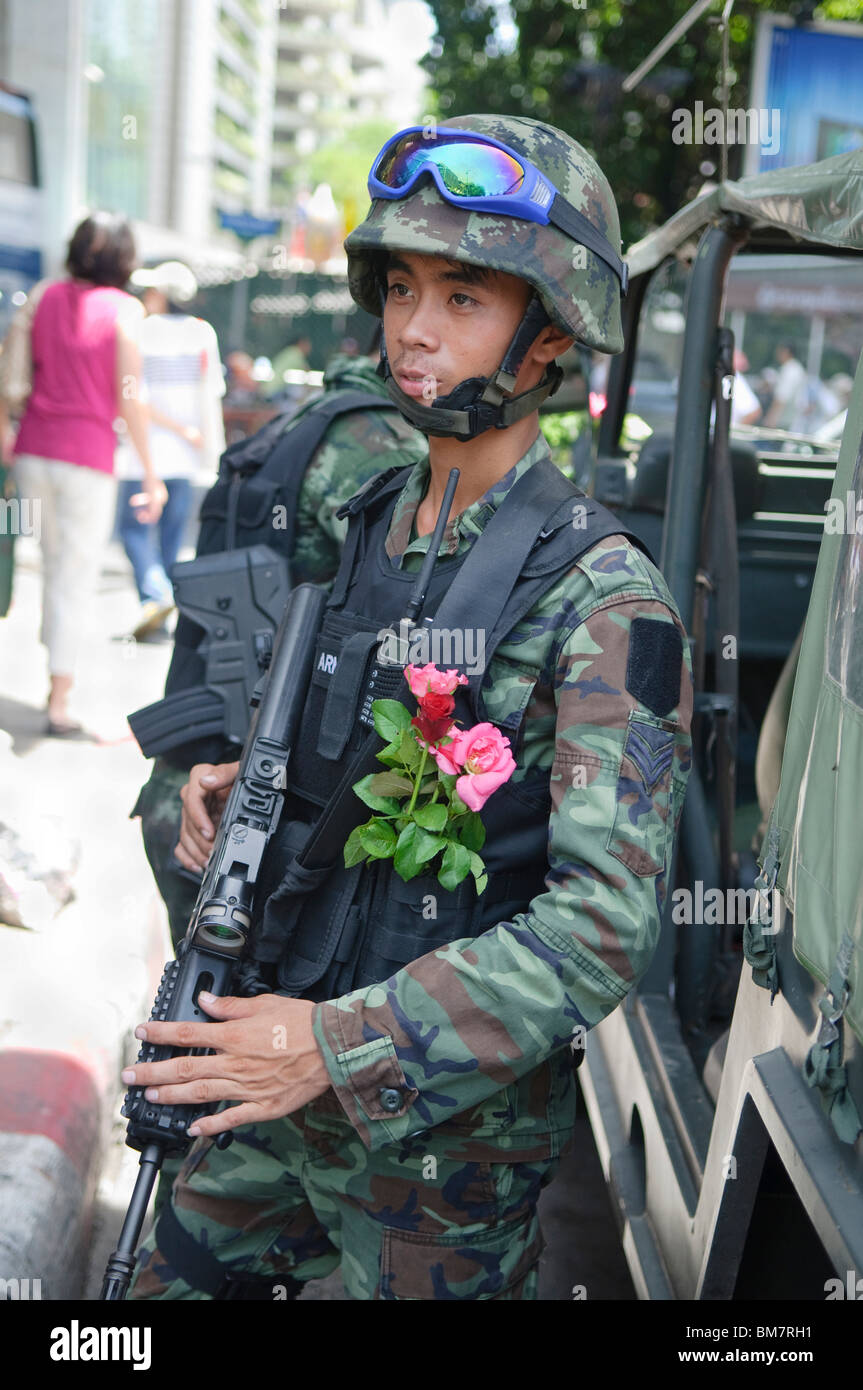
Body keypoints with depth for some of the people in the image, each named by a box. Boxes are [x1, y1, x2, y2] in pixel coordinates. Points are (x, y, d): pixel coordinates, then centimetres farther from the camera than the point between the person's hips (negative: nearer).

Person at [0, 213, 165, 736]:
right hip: (89, 455, -4)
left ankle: (56, 678, 28)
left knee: (56, 564, 20)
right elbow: (130, 397, -10)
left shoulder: (44, 295, 7)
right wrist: (151, 473, -7)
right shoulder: (124, 308, -5)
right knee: (77, 576, 2)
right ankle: (60, 705, 4)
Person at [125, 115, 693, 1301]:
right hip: (285, 1072, 6)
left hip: (448, 1126, -6)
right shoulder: (366, 523, 2)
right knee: (174, 1286, 20)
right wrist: (231, 778, -5)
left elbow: (606, 925, -25)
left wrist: (342, 1046, -28)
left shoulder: (605, 601, -19)